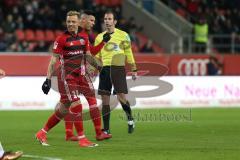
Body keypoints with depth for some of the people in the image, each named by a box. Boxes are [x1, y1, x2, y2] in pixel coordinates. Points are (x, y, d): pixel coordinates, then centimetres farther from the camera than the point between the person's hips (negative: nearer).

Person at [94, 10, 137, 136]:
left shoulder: (123, 35, 3)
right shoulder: (99, 37, 12)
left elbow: (129, 54, 6)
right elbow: (96, 56, 15)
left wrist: (134, 70, 3)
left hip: (118, 68, -3)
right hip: (105, 69, 3)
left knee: (121, 97, -12)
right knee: (105, 100, 2)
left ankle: (130, 119, 16)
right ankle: (106, 129, 8)